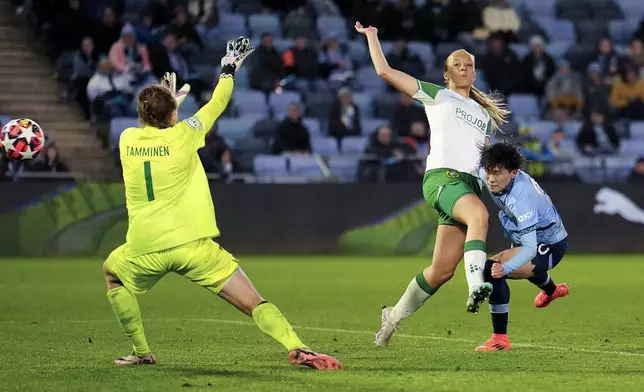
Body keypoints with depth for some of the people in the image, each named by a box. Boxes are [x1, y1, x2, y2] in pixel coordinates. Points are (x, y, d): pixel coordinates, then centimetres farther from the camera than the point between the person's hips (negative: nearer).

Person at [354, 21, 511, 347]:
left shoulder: (483, 114, 28)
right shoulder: (437, 96, 13)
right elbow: (384, 71, 8)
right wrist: (371, 35, 12)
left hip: (470, 183, 5)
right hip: (441, 175, -5)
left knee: (443, 268, -2)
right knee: (479, 214, -38)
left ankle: (395, 316, 17)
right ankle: (476, 287, -53)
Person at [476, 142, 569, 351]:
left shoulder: (520, 198, -40)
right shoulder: (484, 174, -18)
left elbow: (530, 248, -44)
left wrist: (505, 267, -58)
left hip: (550, 246, -10)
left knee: (492, 269, -32)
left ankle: (500, 338, -23)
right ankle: (551, 290, 79)